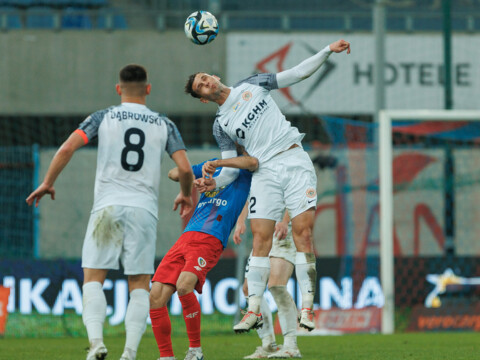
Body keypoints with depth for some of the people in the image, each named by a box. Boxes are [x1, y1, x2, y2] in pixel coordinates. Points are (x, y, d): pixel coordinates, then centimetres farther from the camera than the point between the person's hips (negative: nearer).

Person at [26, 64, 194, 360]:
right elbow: (185, 169, 1)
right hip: (144, 208, 1)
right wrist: (186, 196, 22)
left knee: (93, 278, 2)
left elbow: (67, 149, -5)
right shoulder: (164, 125, 8)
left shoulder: (103, 118, 5)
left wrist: (48, 183, 7)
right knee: (140, 285, 6)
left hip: (108, 205, -1)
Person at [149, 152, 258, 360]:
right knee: (156, 295, -9)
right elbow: (173, 173, 31)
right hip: (185, 238, 6)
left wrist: (215, 163, -9)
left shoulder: (243, 171, 12)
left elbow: (253, 162, -12)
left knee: (184, 286, -31)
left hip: (210, 241, -6)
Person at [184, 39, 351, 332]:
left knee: (303, 232, -12)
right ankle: (254, 310, -7)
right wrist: (214, 182, -10)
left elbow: (299, 73, 16)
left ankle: (307, 307, -13)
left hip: (295, 161, -1)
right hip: (265, 171, 1)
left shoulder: (252, 85, 13)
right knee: (261, 238, -10)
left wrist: (328, 51, 9)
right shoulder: (221, 125, 13)